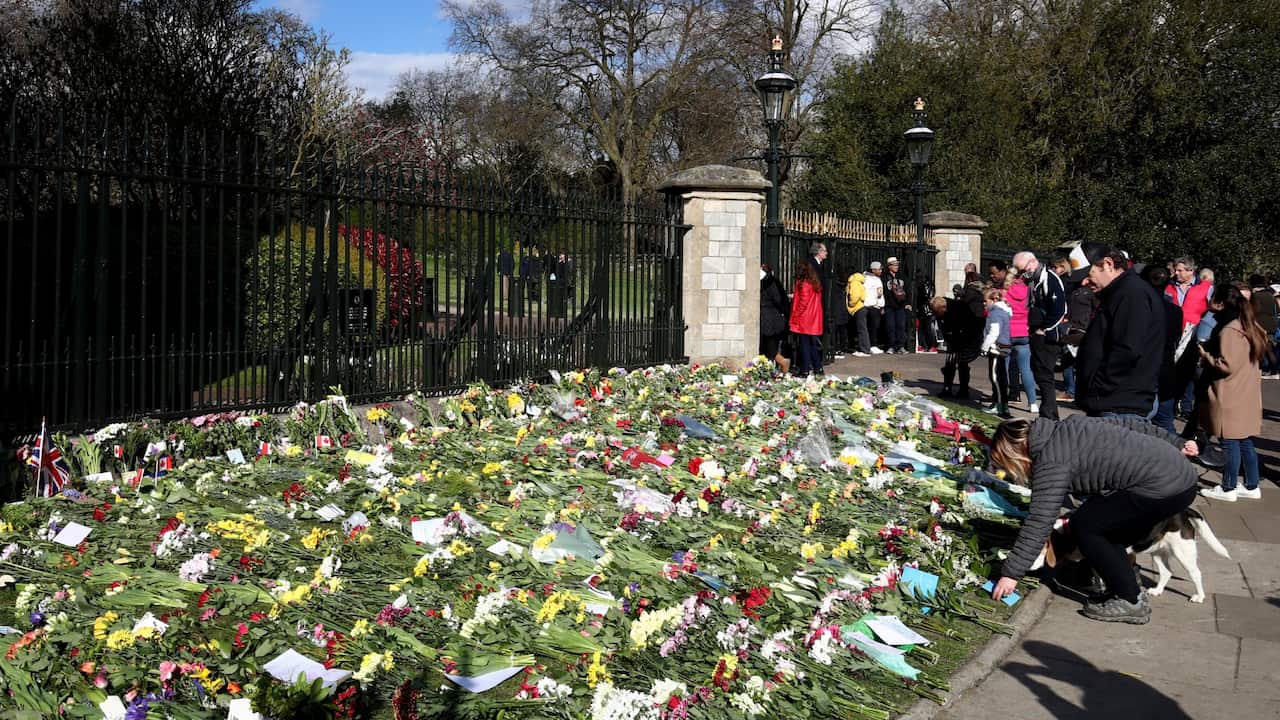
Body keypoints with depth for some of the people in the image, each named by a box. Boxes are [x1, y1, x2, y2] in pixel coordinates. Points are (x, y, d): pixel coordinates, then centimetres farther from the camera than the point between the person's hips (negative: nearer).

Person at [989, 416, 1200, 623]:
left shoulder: (1051, 462, -12)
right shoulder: (1070, 426, 14)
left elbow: (1039, 522, -16)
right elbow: (1126, 424, 19)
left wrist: (1011, 574, -13)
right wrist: (1176, 443, 27)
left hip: (1163, 489, -10)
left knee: (1083, 527, -2)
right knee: (1103, 528, 16)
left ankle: (1131, 602, 2)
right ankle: (1128, 591, 19)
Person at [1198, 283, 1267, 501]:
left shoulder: (1229, 330, -17)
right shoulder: (1250, 326, 12)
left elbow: (1226, 365, -21)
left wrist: (1205, 354, -6)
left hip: (1231, 398, -9)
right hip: (1247, 396, 9)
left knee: (1230, 443, -1)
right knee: (1245, 442, 14)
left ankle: (1228, 489, 6)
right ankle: (1252, 487, 20)